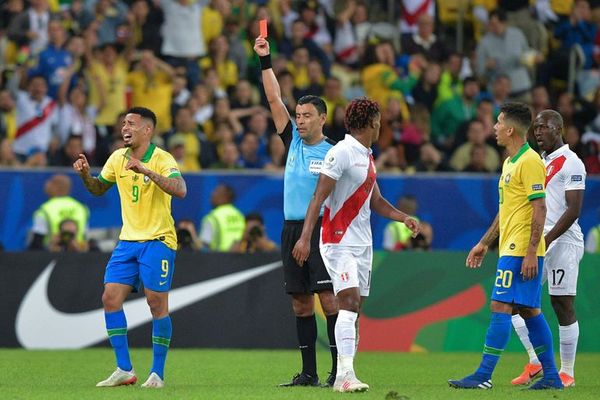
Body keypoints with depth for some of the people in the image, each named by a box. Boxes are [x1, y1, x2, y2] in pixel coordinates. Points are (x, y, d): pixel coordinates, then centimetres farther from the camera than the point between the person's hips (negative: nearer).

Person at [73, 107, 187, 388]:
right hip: (128, 239, 6)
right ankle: (124, 370, 4)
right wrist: (85, 175, -1)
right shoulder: (117, 158, 7)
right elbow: (98, 189, 21)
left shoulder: (162, 159, -12)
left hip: (158, 240, -6)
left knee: (157, 303, -6)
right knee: (110, 298, -2)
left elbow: (180, 190, -29)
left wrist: (147, 171, -37)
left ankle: (157, 373, 4)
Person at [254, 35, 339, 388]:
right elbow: (275, 99, 8)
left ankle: (338, 369, -10)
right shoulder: (293, 141, 11)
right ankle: (309, 372, 8)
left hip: (321, 230, -5)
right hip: (292, 228, 5)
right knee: (301, 303, 5)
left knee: (329, 298, -10)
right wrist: (265, 60, 3)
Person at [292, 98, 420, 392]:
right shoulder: (341, 153, -12)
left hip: (362, 243, 9)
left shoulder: (367, 157, 15)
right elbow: (319, 197, -16)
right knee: (349, 302, -18)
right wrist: (305, 237, -22)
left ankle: (343, 377, 8)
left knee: (354, 309, 6)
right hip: (339, 241, -9)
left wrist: (404, 218, 11)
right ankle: (345, 374, -23)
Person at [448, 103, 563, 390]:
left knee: (501, 307, -11)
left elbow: (539, 208, -18)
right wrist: (484, 243, 26)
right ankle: (551, 376, 13)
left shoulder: (530, 161, -13)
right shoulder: (510, 162, 17)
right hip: (510, 248, 10)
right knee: (529, 310, 10)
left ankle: (484, 376, -12)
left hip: (521, 251, -10)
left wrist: (531, 252, -21)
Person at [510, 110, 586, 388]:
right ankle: (535, 363, 9)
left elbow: (573, 211, -16)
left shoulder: (570, 163, -9)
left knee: (563, 305, -5)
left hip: (562, 241, -9)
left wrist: (547, 240, -20)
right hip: (537, 241, 9)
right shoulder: (538, 161, 17)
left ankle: (567, 372, 2)